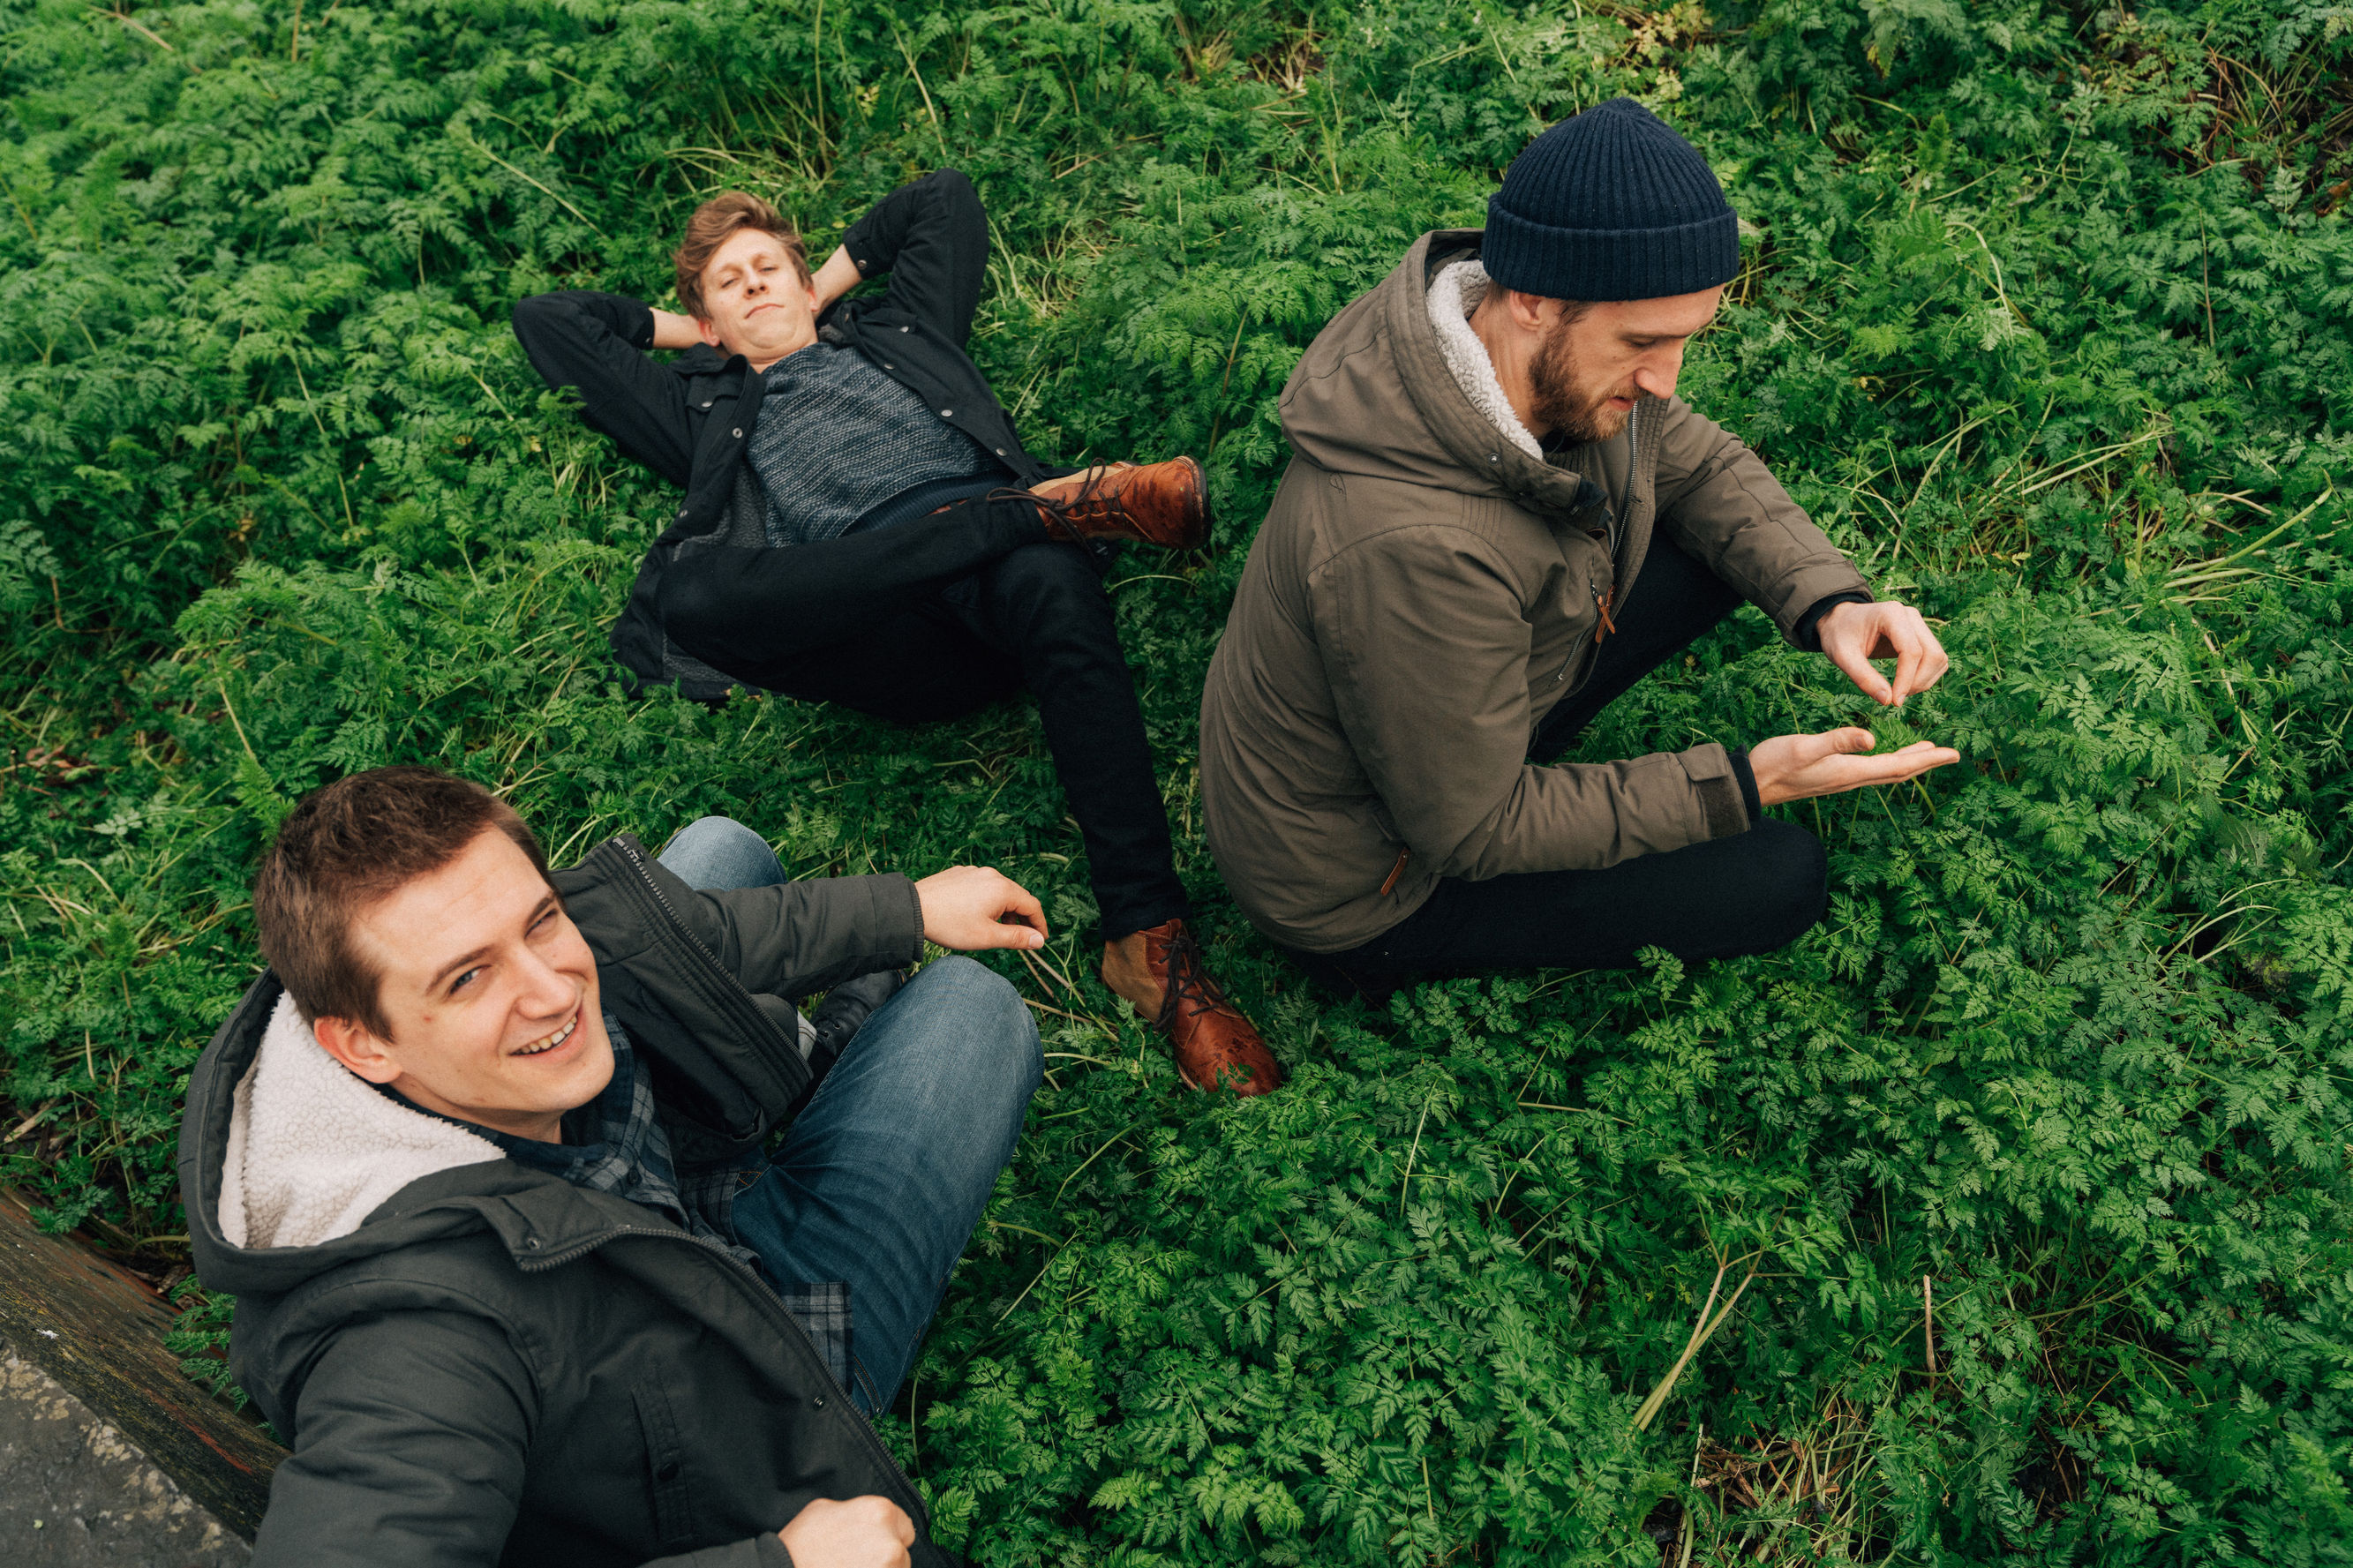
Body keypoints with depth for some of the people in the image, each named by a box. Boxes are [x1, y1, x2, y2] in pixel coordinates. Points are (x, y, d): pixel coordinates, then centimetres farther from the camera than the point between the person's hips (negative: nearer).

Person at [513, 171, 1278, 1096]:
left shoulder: (892, 332, 36)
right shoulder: (704, 408, 36)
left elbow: (947, 196, 45)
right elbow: (547, 321, 45)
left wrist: (830, 284, 46)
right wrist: (684, 329, 46)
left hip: (998, 567, 0)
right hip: (876, 624, 0)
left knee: (1052, 588, -38)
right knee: (690, 586, -32)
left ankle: (1150, 937, -43)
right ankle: (1061, 503, -29)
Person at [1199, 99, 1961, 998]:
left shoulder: (1566, 348, -16)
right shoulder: (1412, 549, -42)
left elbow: (1699, 468, 3)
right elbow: (1472, 831, -28)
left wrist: (1829, 601, -15)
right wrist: (1746, 786, -28)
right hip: (1359, 880, -7)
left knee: (1732, 546, -1)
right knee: (1777, 882, -6)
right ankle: (1404, 955, 6)